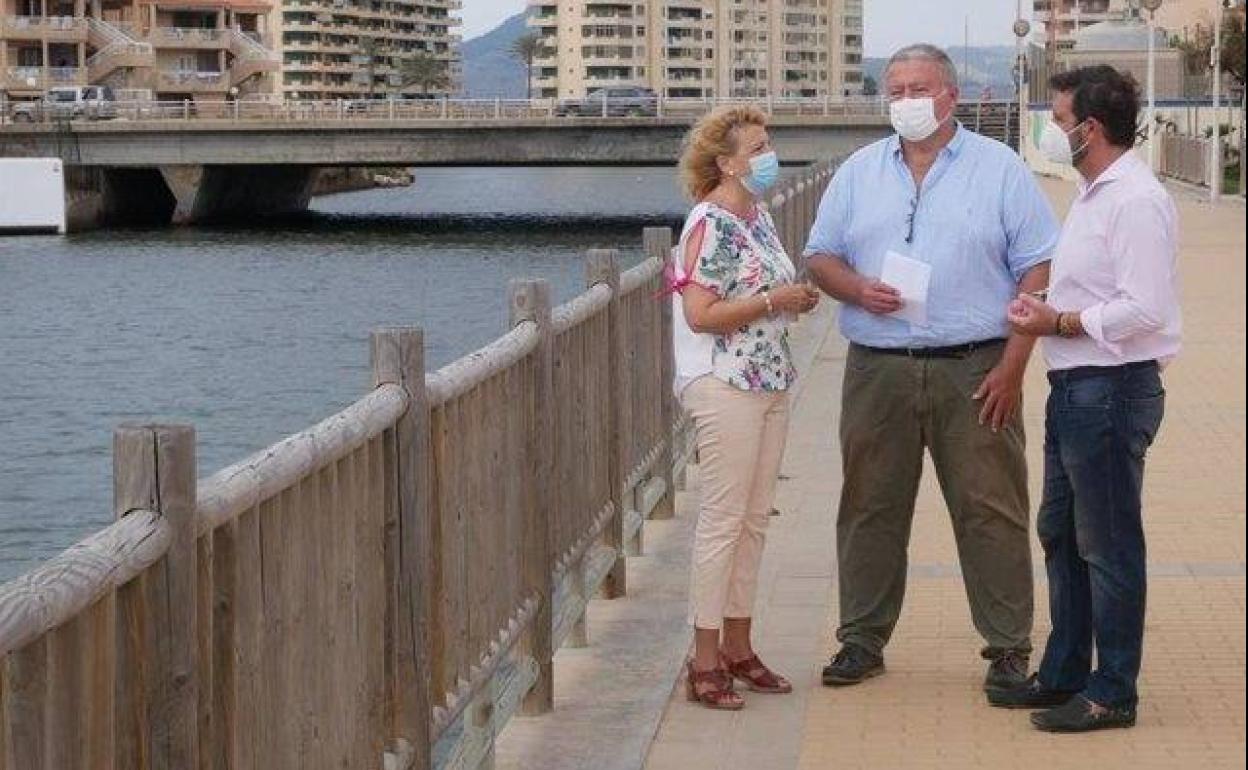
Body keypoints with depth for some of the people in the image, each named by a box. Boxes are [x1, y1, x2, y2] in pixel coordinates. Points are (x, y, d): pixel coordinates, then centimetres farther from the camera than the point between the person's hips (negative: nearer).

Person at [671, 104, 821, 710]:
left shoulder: (758, 216, 13)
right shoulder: (709, 224, -14)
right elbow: (701, 315, -20)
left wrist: (798, 299, 5)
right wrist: (774, 302, -18)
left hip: (769, 384, 9)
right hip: (725, 387, -9)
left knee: (754, 519, 12)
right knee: (722, 519, -5)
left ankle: (738, 647, 21)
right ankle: (705, 662, 1)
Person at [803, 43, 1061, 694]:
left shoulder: (1000, 170, 3)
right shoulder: (859, 172, 13)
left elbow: (1038, 271, 0)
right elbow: (820, 258, 14)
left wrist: (1012, 365, -9)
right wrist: (856, 288, -9)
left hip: (973, 371, -3)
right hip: (877, 372, 3)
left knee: (991, 511, -1)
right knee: (870, 510, 7)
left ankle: (1008, 648, 7)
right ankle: (862, 641, 17)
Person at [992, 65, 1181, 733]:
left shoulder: (1137, 201, -18)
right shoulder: (1093, 195, 15)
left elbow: (1144, 308, -25)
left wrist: (1061, 322, -17)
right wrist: (1043, 307, 5)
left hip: (1112, 390, -11)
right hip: (1074, 386, 11)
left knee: (1108, 546, -1)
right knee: (1059, 534, 18)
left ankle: (1112, 693, 8)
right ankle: (1063, 673, 29)